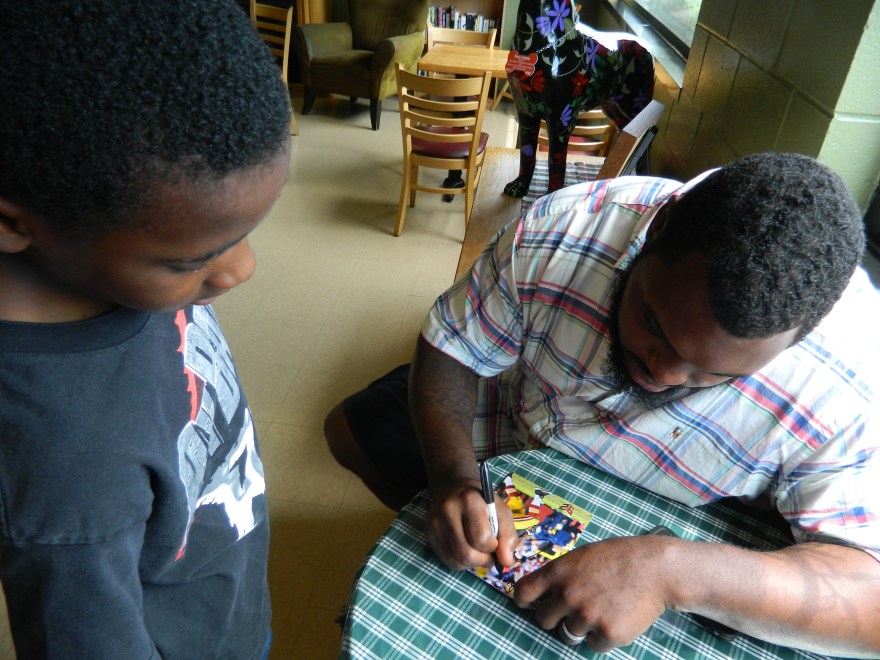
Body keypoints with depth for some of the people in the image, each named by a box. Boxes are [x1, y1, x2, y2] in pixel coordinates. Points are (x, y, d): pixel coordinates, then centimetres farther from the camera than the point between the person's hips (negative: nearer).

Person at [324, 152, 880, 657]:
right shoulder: (561, 231, -34)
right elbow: (450, 350, -22)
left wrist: (669, 572, -52)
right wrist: (455, 481, -39)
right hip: (515, 427, 3)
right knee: (351, 429, 11)